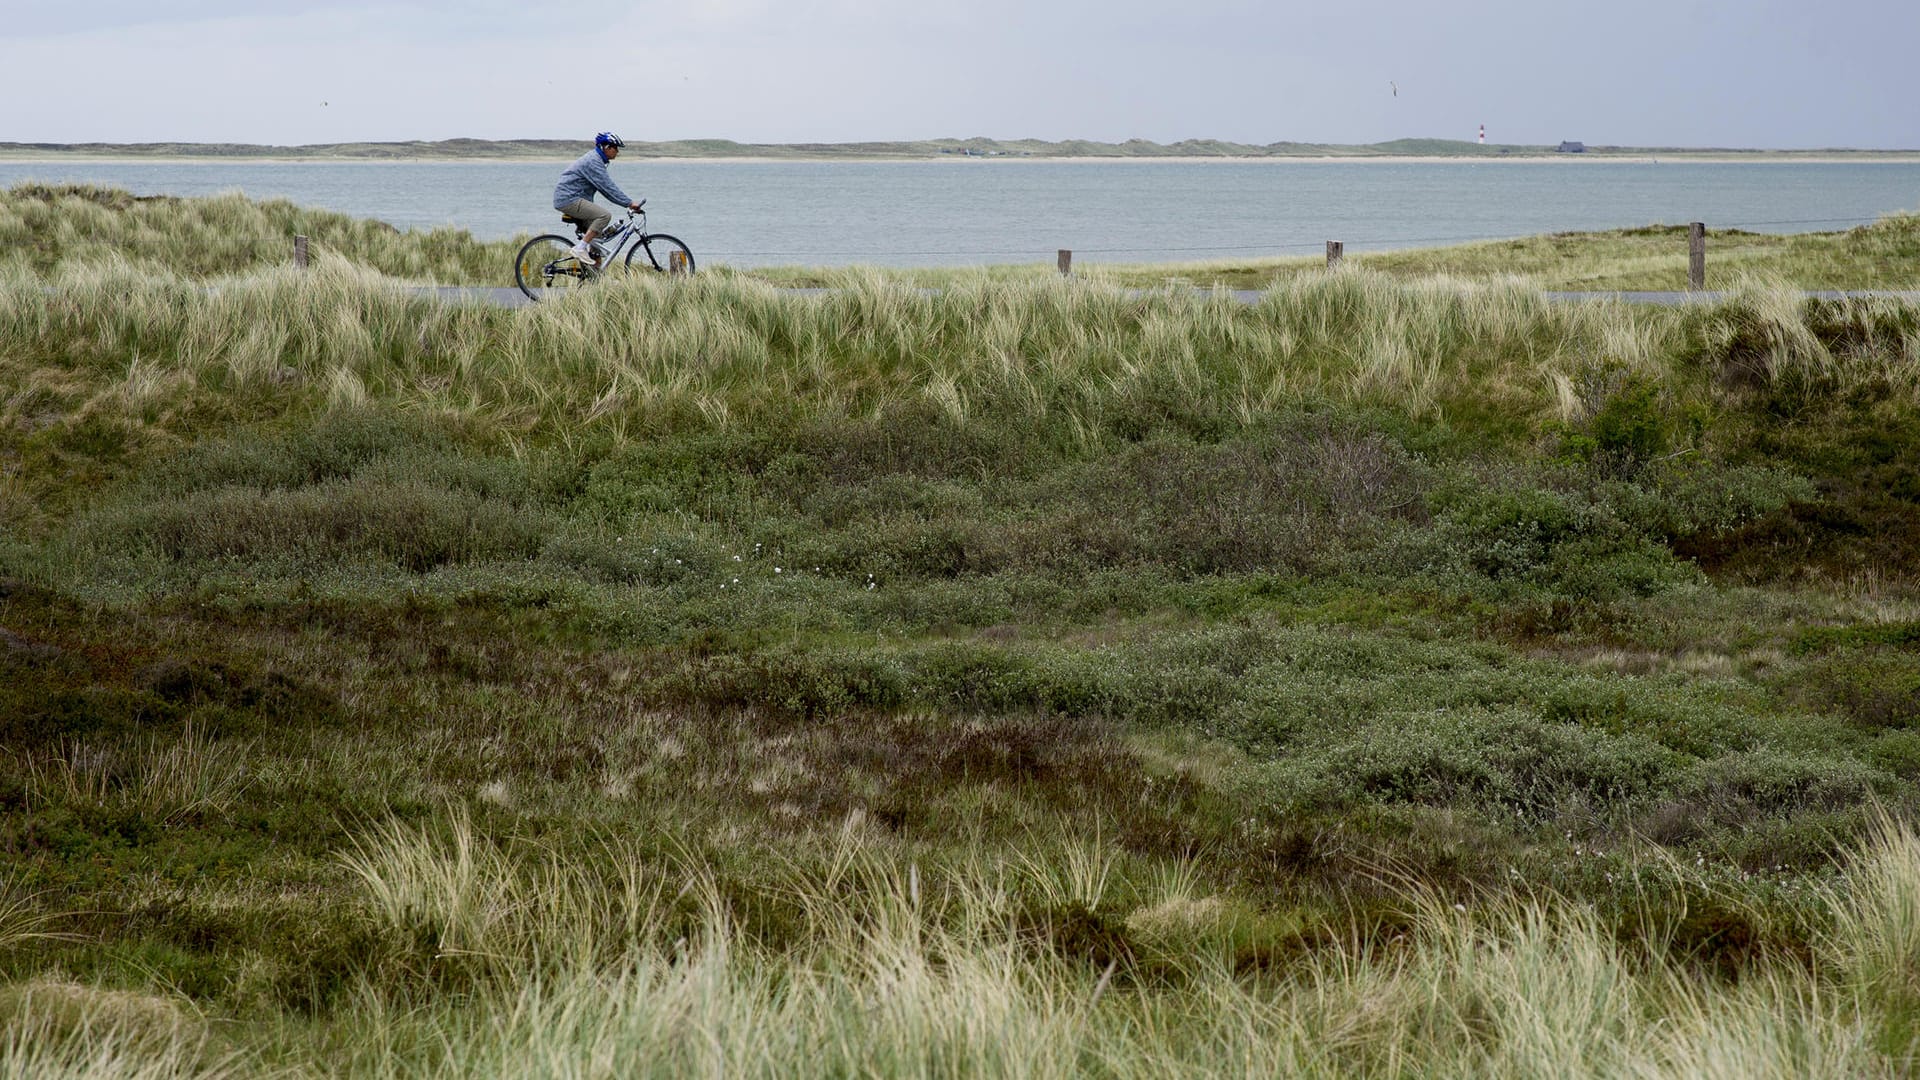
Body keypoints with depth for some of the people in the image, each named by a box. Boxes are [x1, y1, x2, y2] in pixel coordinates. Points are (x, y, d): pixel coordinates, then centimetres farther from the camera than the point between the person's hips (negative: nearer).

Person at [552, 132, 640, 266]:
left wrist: (627, 202, 14)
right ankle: (580, 248, -21)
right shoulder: (593, 161, -17)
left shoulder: (596, 159, 17)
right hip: (569, 199, -11)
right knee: (605, 215, -22)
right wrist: (629, 203, -20)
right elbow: (607, 186, -22)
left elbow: (608, 186, 21)